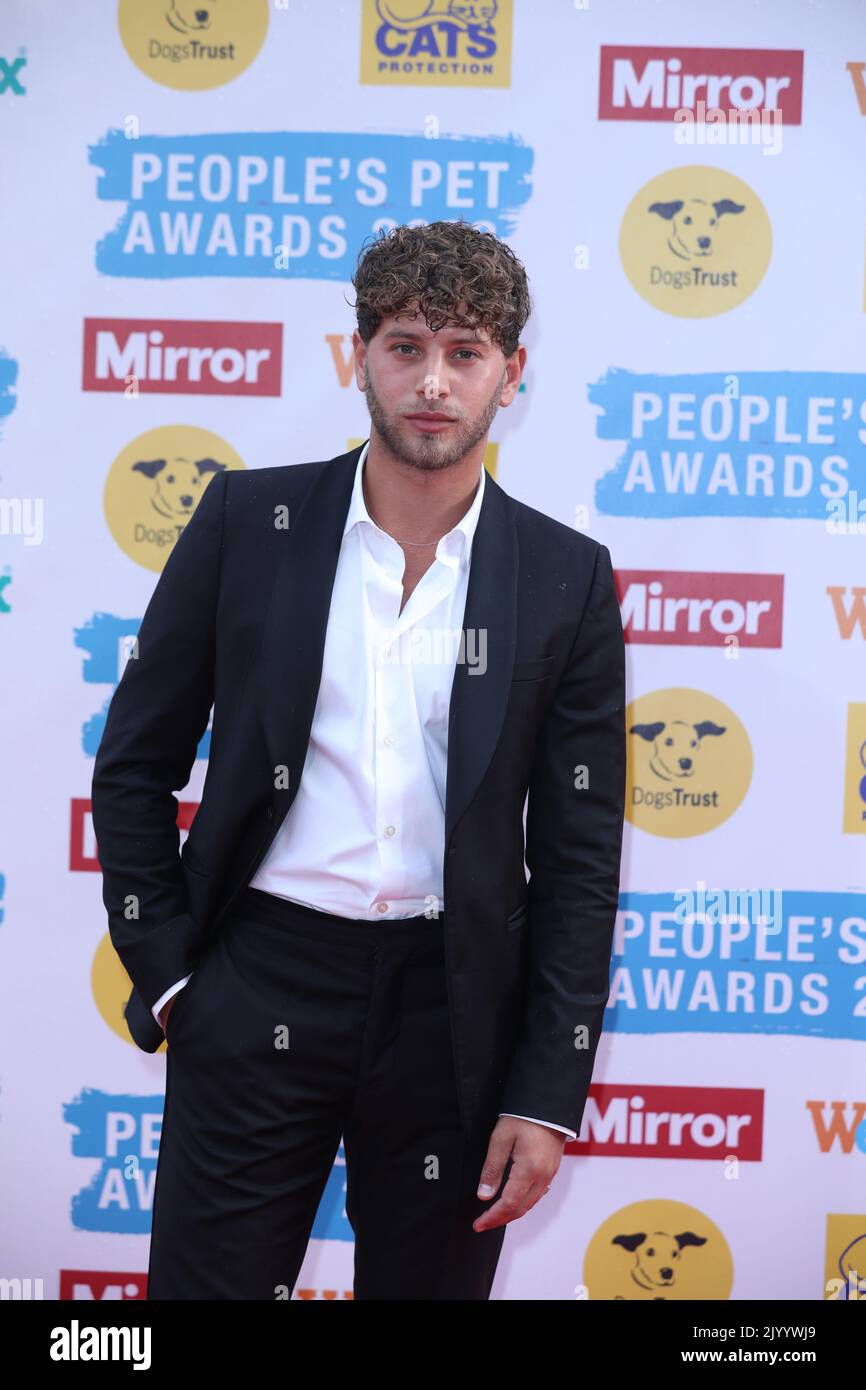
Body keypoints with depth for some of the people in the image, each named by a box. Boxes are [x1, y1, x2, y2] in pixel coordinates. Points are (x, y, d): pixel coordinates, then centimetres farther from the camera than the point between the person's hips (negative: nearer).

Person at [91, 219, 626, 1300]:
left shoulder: (565, 577, 0)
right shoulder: (247, 519, 0)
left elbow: (579, 852, 1)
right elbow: (135, 763, 5)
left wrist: (549, 1094, -2)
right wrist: (165, 972, -1)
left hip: (452, 1008, 1)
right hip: (258, 991, 0)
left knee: (427, 1280, 13)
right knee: (205, 1277, 5)